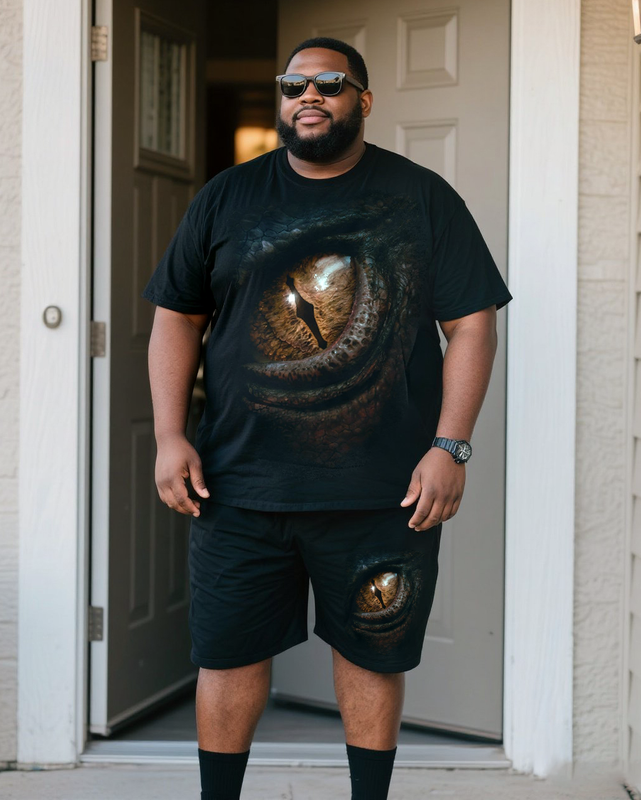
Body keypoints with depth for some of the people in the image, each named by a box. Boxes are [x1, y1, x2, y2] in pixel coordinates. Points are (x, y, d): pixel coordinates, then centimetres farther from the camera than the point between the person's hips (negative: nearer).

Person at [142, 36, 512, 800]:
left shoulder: (423, 199, 3)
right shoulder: (226, 198, 8)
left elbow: (472, 322, 0)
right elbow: (176, 316, 9)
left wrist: (450, 447, -9)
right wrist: (170, 436, -2)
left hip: (383, 494, -1)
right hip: (239, 485, 2)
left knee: (372, 655, 9)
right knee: (229, 653, 7)